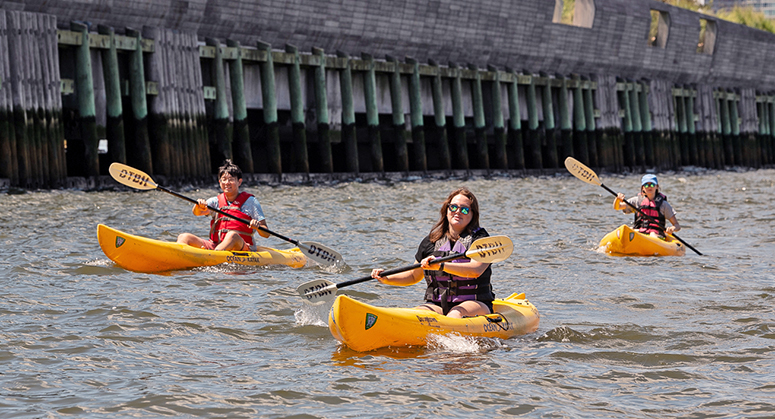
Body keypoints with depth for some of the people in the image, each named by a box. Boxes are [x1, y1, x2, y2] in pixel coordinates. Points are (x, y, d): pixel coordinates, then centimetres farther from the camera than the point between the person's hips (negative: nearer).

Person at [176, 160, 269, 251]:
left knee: (232, 235, -37)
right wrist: (199, 206, -28)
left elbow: (266, 234, 2)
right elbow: (197, 212, -4)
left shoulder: (250, 201, 8)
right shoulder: (216, 201, 17)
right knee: (184, 237, -15)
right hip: (215, 245, 4)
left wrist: (257, 226, -21)